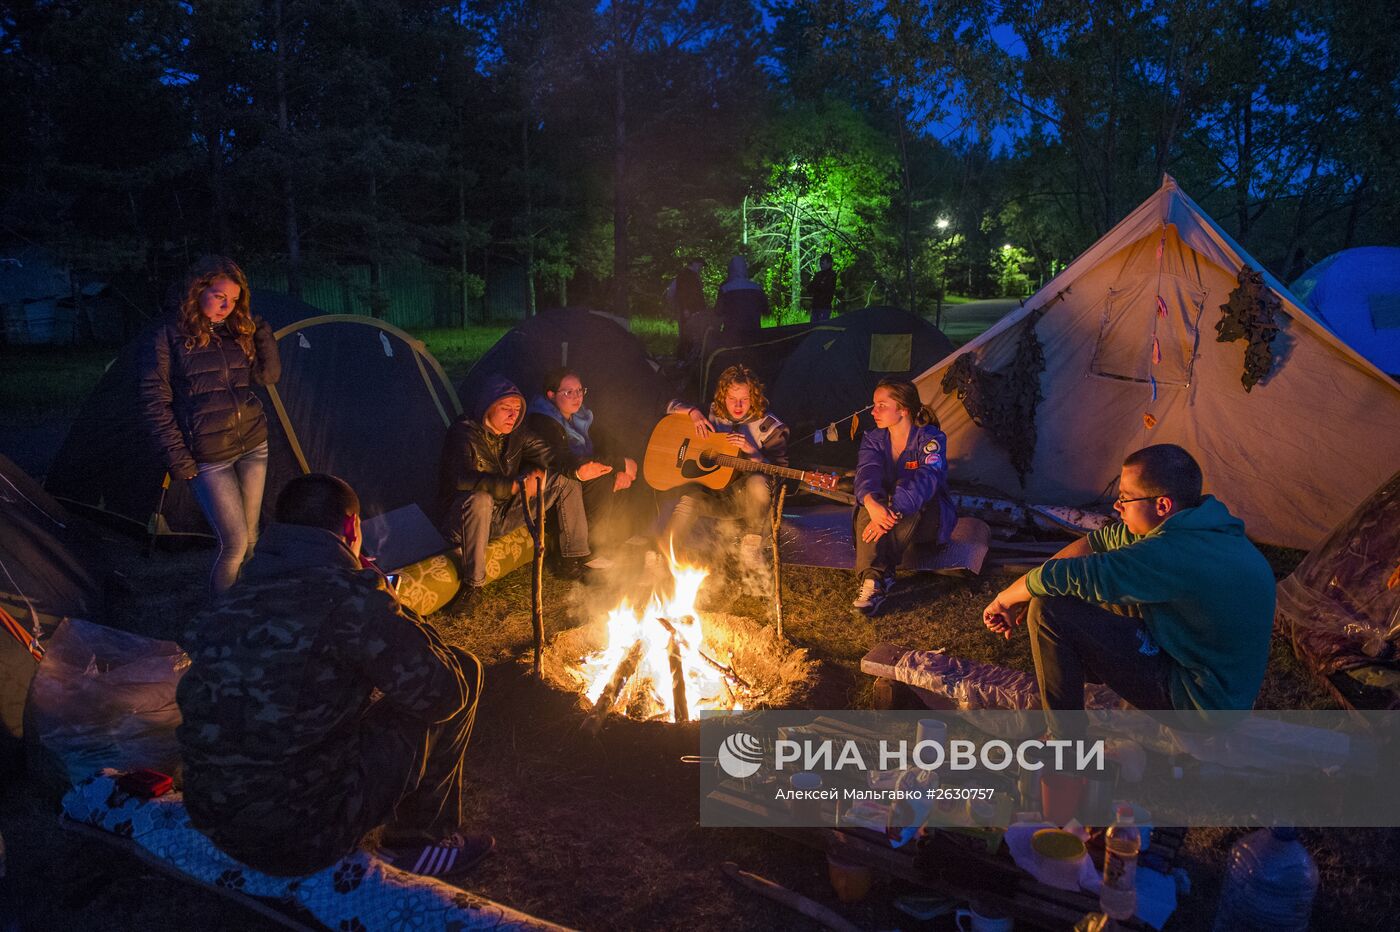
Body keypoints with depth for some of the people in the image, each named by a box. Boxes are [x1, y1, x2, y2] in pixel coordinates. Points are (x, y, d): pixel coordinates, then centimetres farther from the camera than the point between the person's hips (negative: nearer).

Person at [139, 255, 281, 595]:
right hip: (209, 458, -5)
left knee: (250, 537, 11)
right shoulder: (167, 337, -9)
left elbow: (269, 375, 8)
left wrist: (260, 328, -3)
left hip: (253, 446, 5)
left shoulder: (237, 332, 7)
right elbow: (155, 404, -7)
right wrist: (178, 459, -10)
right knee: (234, 543, -5)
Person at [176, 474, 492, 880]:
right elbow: (443, 694, -13)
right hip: (303, 835, -8)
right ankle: (420, 841, 16)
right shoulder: (349, 594, -19)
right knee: (462, 670, 1)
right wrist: (402, 619, 4)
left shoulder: (240, 594, 5)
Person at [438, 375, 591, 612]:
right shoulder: (464, 433, -22)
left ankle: (572, 561, 6)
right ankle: (472, 584, -30)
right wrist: (517, 486, -42)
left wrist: (541, 474, -19)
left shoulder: (517, 433, -1)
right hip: (465, 519, -7)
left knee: (566, 481, -1)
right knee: (479, 498, -43)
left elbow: (553, 457, 5)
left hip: (505, 513, 7)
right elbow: (465, 479, -38)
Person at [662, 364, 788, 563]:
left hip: (745, 497, -2)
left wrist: (750, 450, -23)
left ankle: (751, 541, -16)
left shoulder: (770, 428, -3)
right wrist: (694, 412, -4)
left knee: (758, 483, -37)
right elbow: (672, 406, 18)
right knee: (687, 500, -33)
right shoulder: (712, 414, 8)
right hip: (710, 492, 2)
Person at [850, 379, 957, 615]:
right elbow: (867, 473, -22)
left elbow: (926, 480, -35)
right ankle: (873, 577, -45)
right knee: (868, 506, -31)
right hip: (884, 513, 3)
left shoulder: (930, 438, -17)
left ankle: (878, 577, -39)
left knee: (907, 496, -36)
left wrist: (892, 512, -50)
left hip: (930, 519, -3)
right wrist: (872, 504, -47)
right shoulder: (873, 439, -3)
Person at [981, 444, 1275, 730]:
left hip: (1200, 702, -9)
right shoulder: (1199, 522, -1)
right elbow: (1100, 540, 9)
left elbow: (1059, 576, -26)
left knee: (1048, 611, -17)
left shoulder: (1175, 556, -31)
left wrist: (1005, 598, -6)